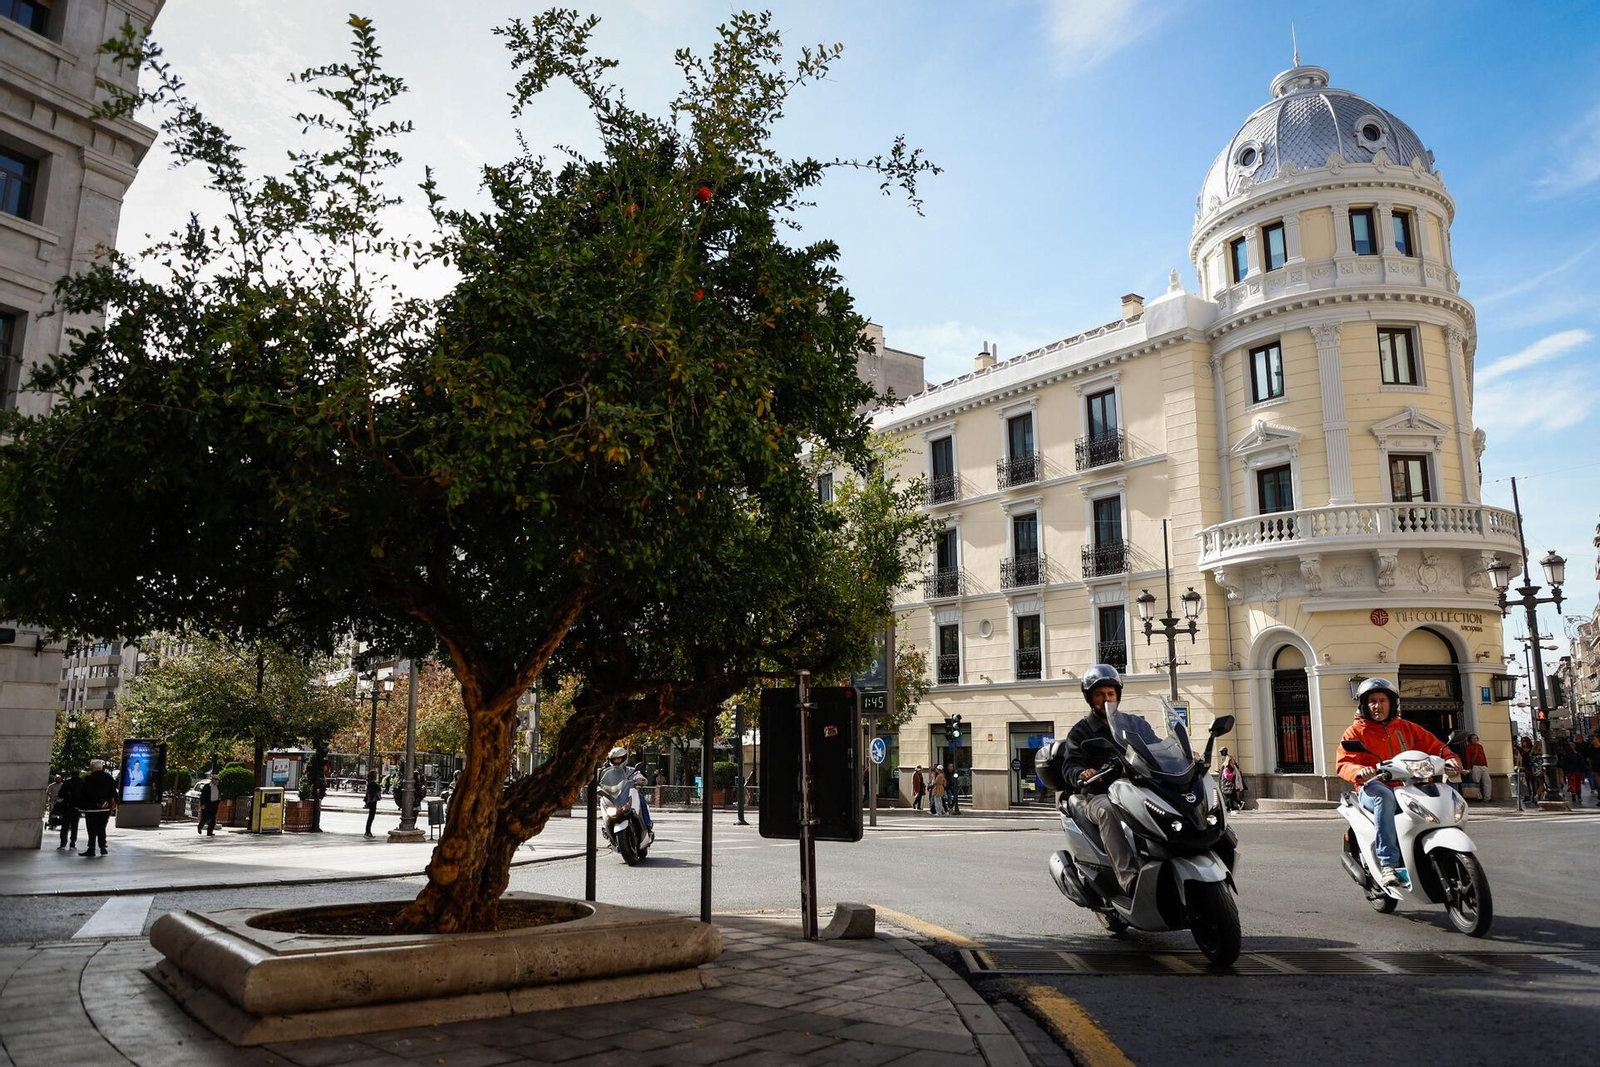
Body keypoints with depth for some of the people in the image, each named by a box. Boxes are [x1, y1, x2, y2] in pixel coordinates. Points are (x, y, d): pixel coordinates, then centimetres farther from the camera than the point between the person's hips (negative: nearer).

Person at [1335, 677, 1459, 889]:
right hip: (1373, 789, -4)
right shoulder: (1356, 732, 6)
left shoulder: (1407, 728, 20)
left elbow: (1434, 745, 13)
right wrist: (1360, 771, -29)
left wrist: (1449, 757, -10)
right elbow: (1343, 764, -6)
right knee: (1385, 796, -39)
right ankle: (1387, 864, -44)